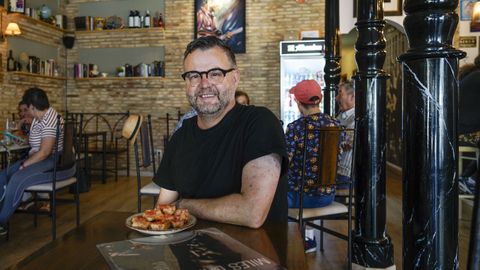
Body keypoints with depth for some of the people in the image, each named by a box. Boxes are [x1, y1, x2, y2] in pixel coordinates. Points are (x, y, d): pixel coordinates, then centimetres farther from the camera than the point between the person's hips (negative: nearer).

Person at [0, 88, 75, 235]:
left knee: (17, 179, -27)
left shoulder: (49, 122, -21)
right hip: (39, 158, 11)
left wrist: (24, 165, -17)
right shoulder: (39, 117, 11)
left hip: (55, 163, -11)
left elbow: (44, 152, -25)